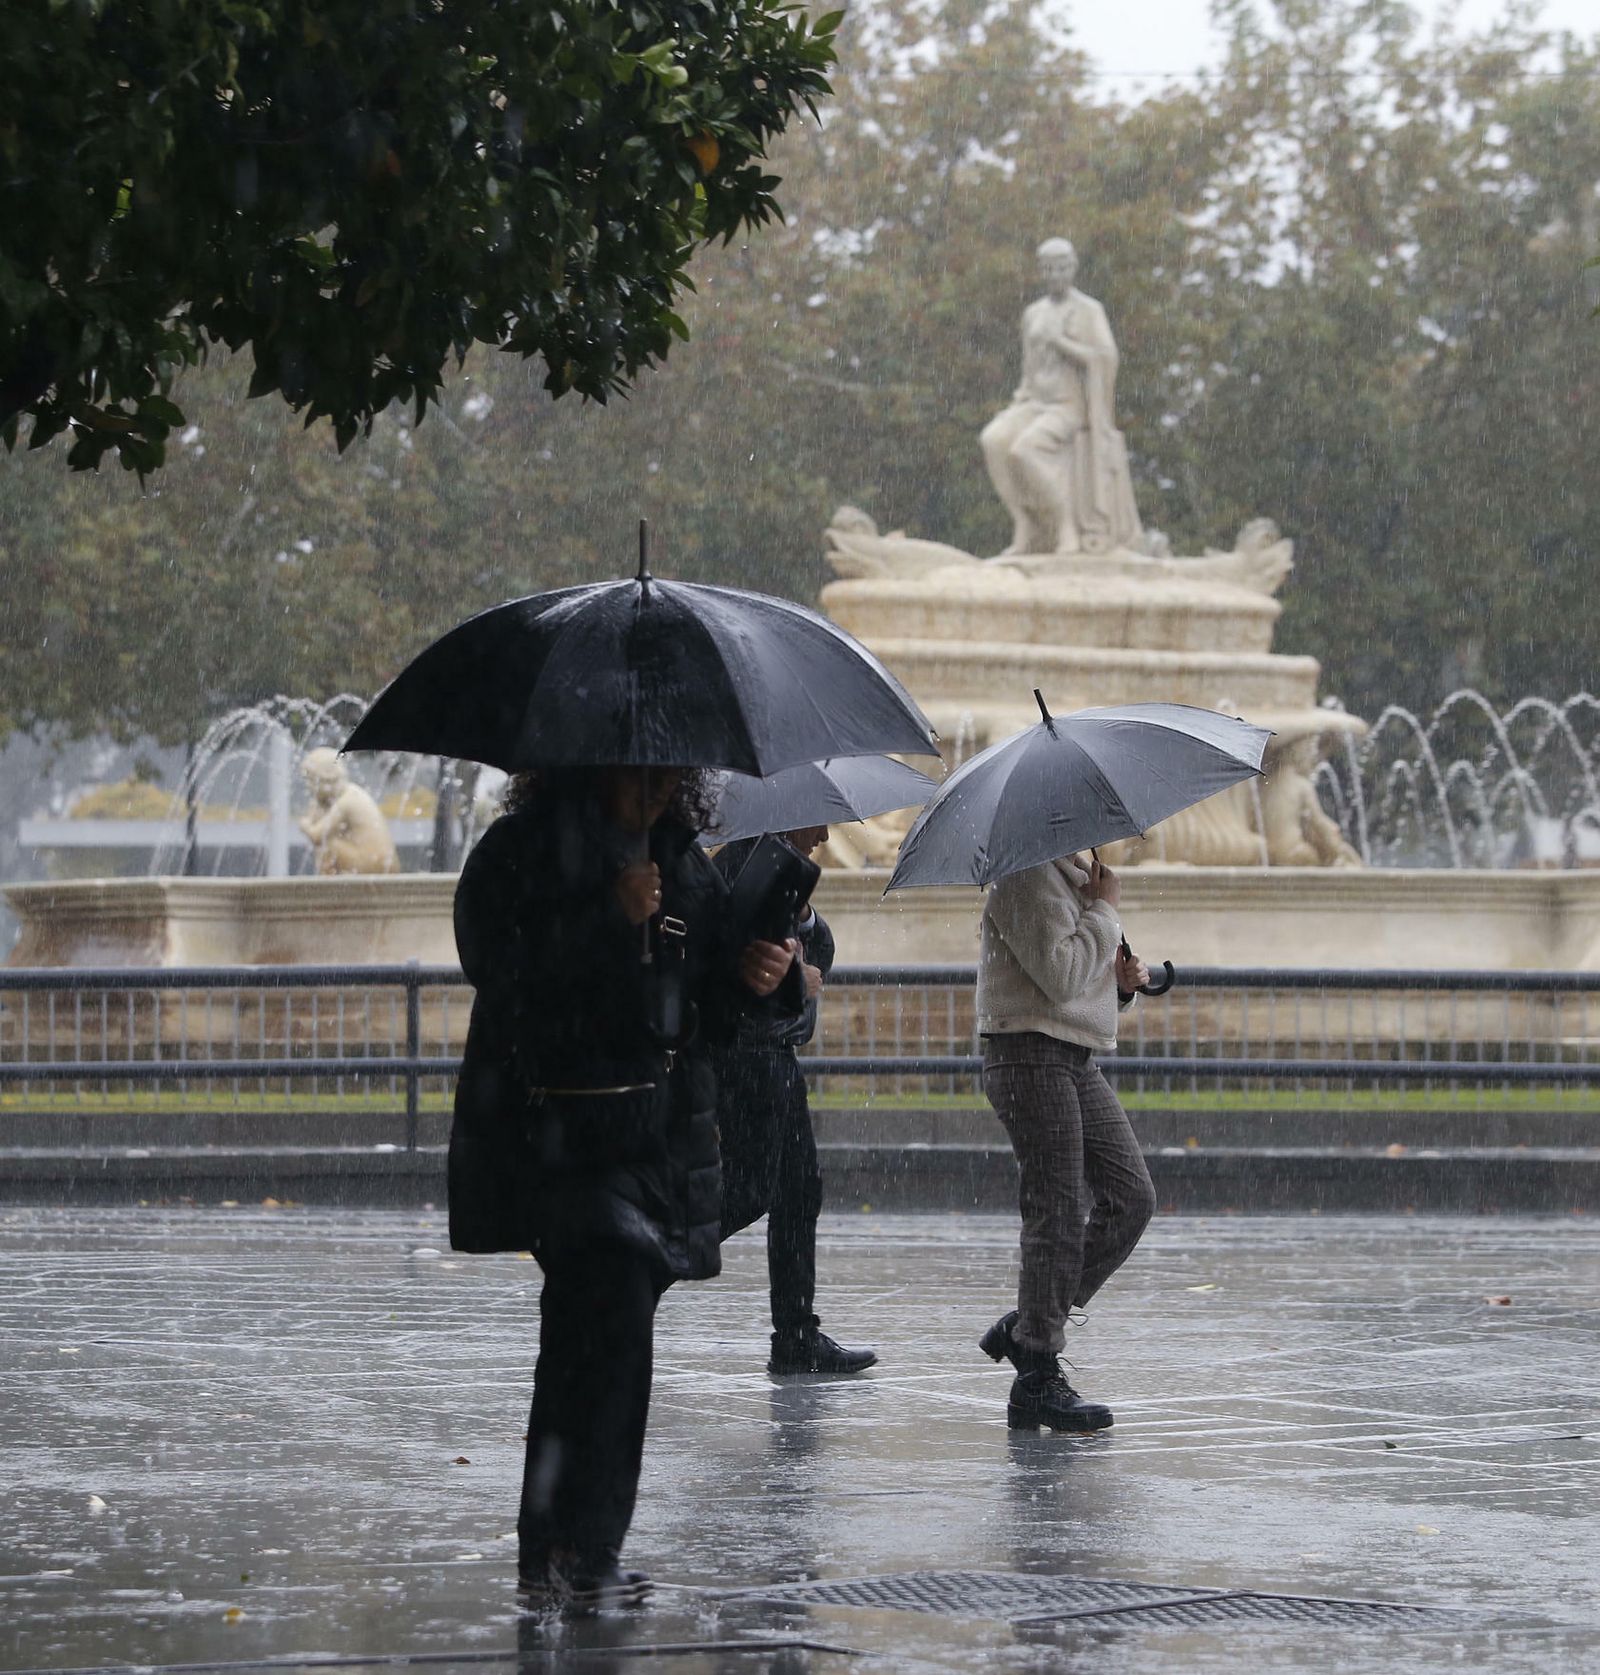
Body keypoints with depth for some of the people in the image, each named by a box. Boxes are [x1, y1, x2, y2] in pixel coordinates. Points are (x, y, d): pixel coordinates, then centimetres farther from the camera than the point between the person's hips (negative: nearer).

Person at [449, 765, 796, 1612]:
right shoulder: (521, 850, -5)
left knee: (586, 1336, 12)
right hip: (559, 1124, -7)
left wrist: (747, 978, -3)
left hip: (659, 1131, 7)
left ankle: (550, 1555, 19)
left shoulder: (683, 861, 15)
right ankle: (580, 1550, -18)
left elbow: (702, 1010, 19)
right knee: (616, 1313, -19)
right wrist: (610, 916, -23)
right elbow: (494, 964, -18)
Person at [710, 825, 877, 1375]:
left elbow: (820, 954, 16)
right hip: (745, 1045, -10)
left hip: (777, 1051, 10)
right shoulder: (753, 855, -10)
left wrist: (802, 916, -5)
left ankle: (798, 1338, 9)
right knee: (749, 1190, -13)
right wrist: (794, 977, -9)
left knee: (799, 1190, 8)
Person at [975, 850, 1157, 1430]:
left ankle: (1026, 1326, 11)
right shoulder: (1026, 879, -11)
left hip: (1076, 1063, 10)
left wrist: (1122, 982, 8)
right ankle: (1037, 1380, -4)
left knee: (1131, 1197, 3)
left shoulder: (1077, 877, 20)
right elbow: (1059, 974, -23)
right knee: (1059, 1214, -9)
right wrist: (1105, 910, -12)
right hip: (1030, 1057, -10)